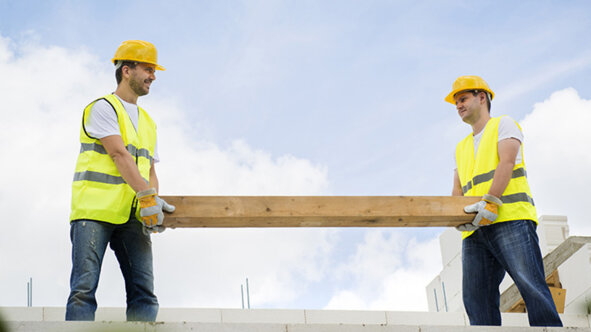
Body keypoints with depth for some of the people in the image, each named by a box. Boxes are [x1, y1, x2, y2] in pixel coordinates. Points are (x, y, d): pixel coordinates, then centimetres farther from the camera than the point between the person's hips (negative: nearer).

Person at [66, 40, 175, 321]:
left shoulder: (148, 123, 25)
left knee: (143, 291, -6)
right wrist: (147, 196, -19)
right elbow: (119, 155, -10)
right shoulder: (103, 108, 2)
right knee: (84, 289, -12)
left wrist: (154, 202, -1)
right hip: (93, 211, -6)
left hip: (131, 216, 6)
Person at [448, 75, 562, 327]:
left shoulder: (503, 125, 14)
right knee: (475, 297, -7)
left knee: (530, 285, -20)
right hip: (475, 230, 6)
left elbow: (507, 162, -4)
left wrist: (490, 202, -19)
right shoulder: (462, 148, 32)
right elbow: (458, 189, 23)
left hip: (510, 217, -6)